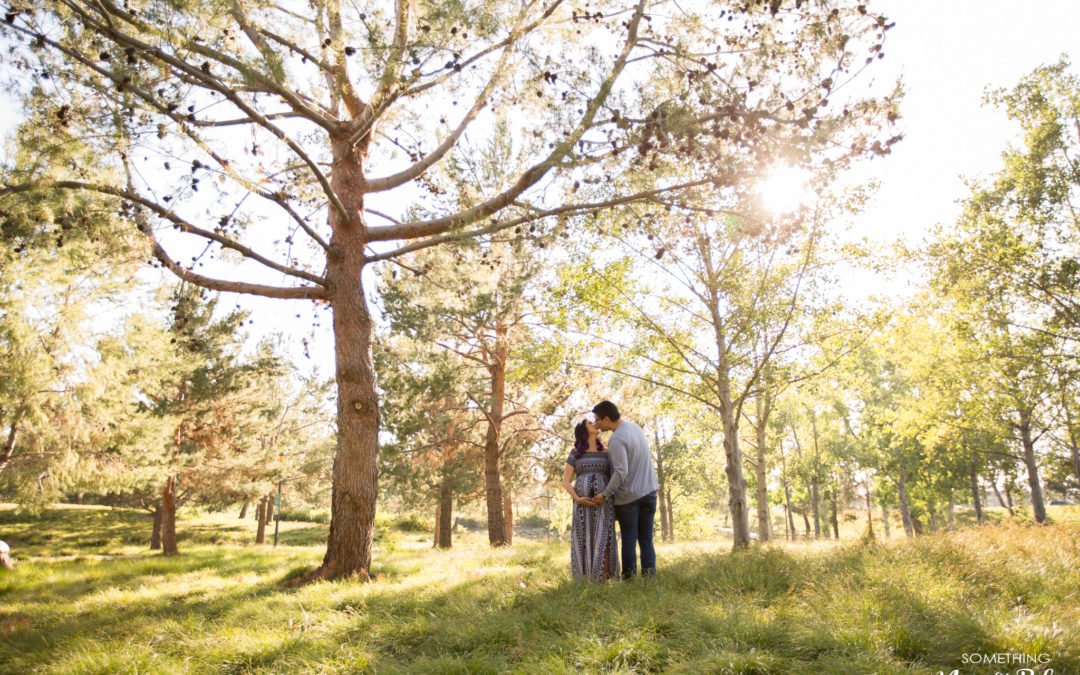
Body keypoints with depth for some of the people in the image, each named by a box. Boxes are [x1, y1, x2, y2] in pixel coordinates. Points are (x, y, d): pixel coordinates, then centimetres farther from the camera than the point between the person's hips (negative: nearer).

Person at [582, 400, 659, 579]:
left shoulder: (616, 439, -19)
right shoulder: (635, 427, 6)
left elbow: (621, 472, -24)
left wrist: (605, 495, -18)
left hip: (628, 495, -7)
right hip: (649, 490, 7)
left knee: (629, 539, 4)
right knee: (646, 538, 10)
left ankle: (629, 578, 8)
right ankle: (649, 576, 7)